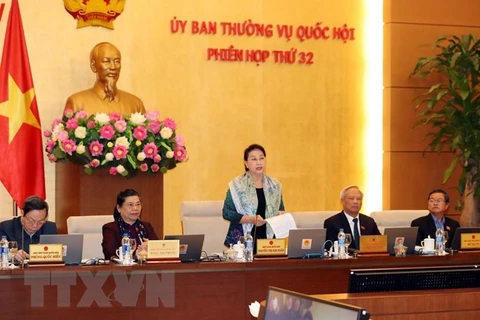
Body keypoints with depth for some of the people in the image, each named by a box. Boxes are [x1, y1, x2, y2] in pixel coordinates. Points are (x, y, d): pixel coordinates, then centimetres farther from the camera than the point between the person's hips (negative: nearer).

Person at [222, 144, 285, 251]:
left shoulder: (274, 185, 10)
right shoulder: (237, 185, -3)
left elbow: (281, 209, 21)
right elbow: (227, 212, -6)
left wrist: (281, 214, -2)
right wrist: (251, 219, -17)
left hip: (268, 238, 3)